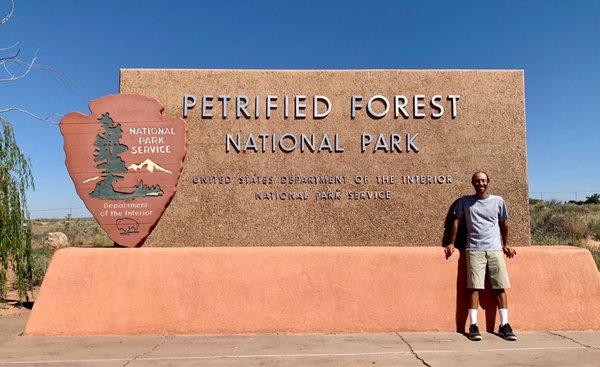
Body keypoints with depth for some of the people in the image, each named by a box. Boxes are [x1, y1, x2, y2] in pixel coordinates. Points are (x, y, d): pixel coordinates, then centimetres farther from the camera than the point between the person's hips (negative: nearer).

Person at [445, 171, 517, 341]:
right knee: (474, 288, -5)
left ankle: (504, 325, 8)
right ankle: (473, 325, -2)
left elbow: (503, 223, 19)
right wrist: (451, 243, 6)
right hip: (474, 250, -2)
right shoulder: (464, 202, 8)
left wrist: (505, 244, 20)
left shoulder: (498, 201, 11)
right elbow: (456, 221, 10)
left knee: (500, 287, 0)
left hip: (495, 249, 2)